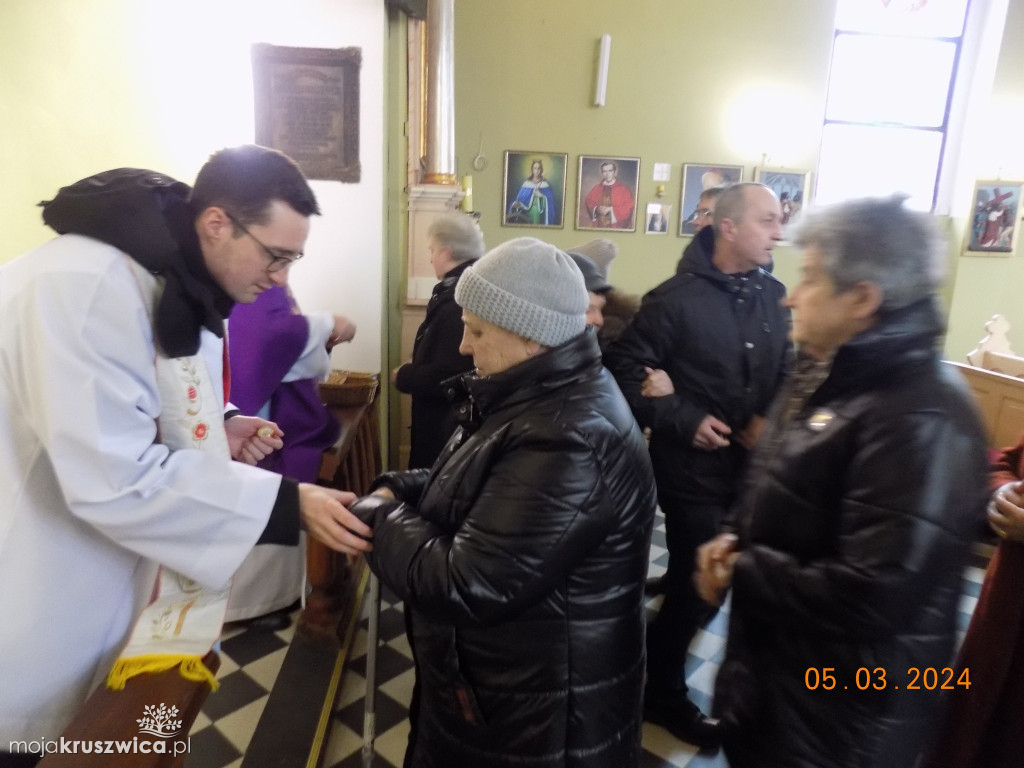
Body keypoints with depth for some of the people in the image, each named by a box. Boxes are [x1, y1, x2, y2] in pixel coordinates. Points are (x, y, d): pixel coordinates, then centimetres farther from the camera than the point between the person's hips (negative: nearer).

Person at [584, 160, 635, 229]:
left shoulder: (624, 189, 1)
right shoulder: (596, 188, 11)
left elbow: (629, 207, -5)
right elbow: (588, 202, 9)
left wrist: (611, 210, -13)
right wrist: (596, 209, -12)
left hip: (616, 227, -3)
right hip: (598, 226, 3)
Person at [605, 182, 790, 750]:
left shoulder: (773, 296, 4)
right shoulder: (676, 297, -13)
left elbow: (786, 372, 10)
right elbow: (624, 368, -15)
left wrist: (769, 420, -8)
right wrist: (686, 420, -18)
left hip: (751, 465, 6)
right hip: (692, 469, -6)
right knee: (697, 586, 5)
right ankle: (664, 695, 32)